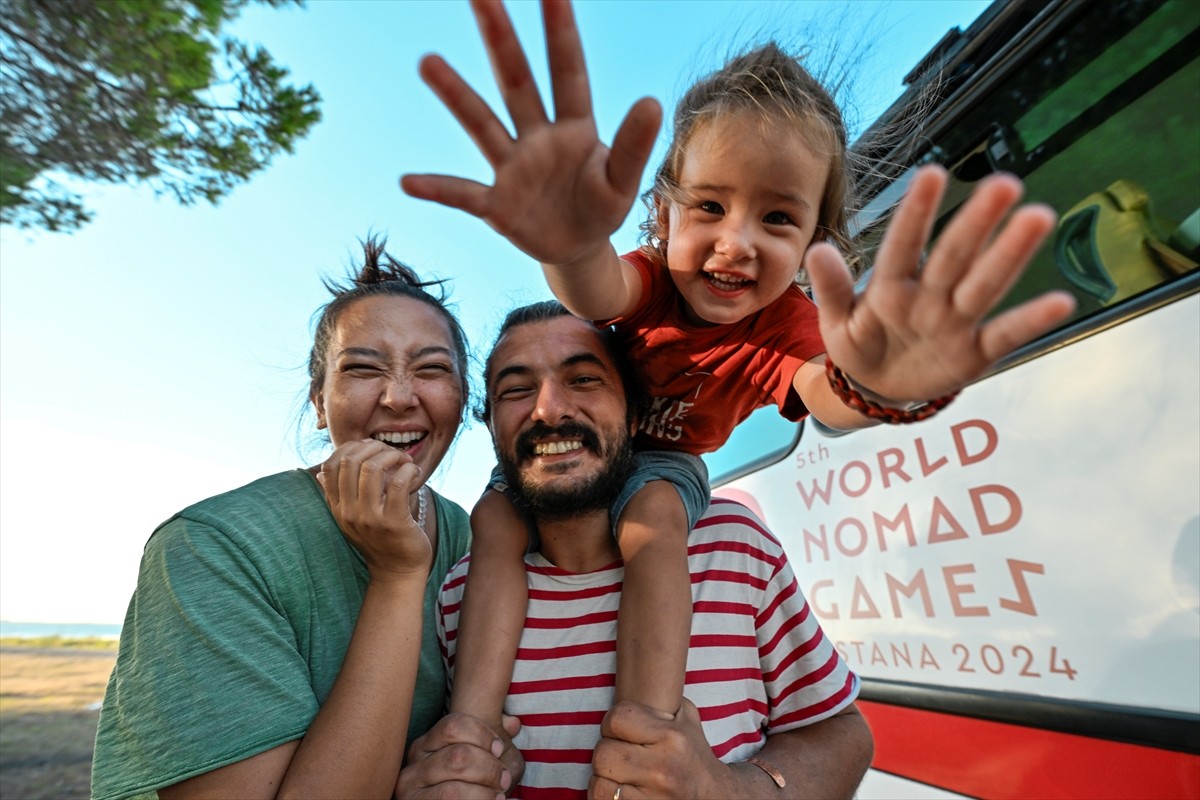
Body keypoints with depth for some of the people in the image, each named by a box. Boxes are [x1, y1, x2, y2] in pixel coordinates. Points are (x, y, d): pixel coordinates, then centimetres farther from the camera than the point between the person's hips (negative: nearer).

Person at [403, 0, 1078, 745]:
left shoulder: (783, 320, -22)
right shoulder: (650, 278, -25)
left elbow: (824, 391, -43)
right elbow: (602, 293, -50)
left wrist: (875, 383, -69)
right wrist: (575, 250, -75)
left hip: (662, 460, 0)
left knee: (657, 514, -33)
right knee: (495, 518, -21)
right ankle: (472, 722, -12)